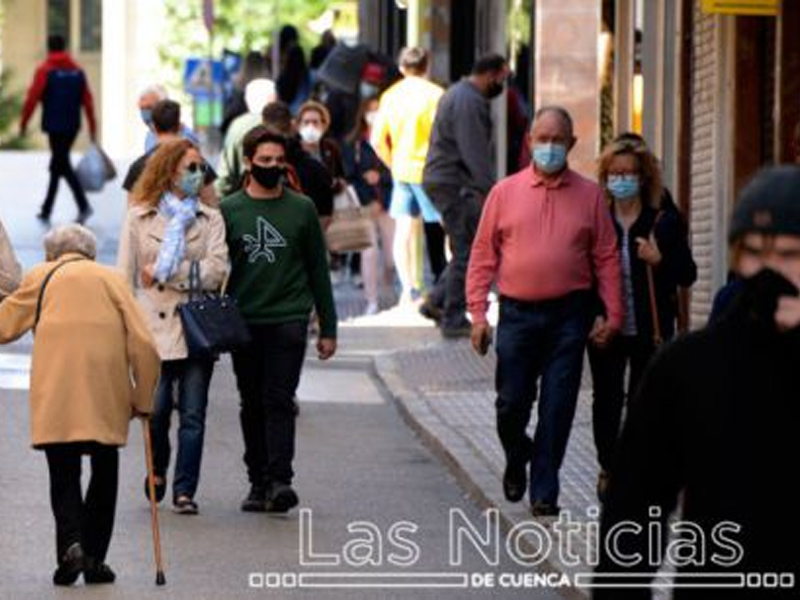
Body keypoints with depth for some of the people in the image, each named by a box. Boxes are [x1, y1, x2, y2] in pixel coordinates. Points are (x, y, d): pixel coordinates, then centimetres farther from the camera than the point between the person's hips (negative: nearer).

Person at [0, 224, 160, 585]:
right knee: (104, 473, 14)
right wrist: (143, 400, 13)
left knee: (63, 474, 3)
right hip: (107, 399, 1)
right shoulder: (111, 278, 14)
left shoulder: (41, 277, 13)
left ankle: (71, 542, -20)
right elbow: (144, 345, 6)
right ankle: (94, 558, 9)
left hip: (55, 396, -1)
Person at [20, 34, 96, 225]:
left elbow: (32, 98, -10)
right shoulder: (78, 71, 8)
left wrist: (23, 123, -1)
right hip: (73, 126, 5)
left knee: (62, 166, -5)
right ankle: (46, 211, 23)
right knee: (56, 166, 16)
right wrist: (92, 128, 9)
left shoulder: (45, 70, -7)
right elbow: (88, 101, 5)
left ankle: (84, 206, -21)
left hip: (54, 126, -5)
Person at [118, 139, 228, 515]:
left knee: (192, 416, -3)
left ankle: (185, 491, 2)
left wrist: (164, 272, -6)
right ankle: (158, 469, 23)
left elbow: (216, 271, -3)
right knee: (157, 410, -5)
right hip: (154, 327, -1)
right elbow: (126, 276, 6)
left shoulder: (210, 220, 9)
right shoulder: (139, 218, 8)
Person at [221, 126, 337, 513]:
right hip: (244, 321, 2)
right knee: (252, 405, 6)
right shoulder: (229, 210, 7)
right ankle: (259, 483, 11)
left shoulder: (301, 209, 7)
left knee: (279, 400, -11)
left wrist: (328, 328, 9)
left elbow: (317, 270, 11)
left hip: (288, 319, -2)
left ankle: (280, 480, -18)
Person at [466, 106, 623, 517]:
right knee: (511, 404, 3)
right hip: (518, 313, 0)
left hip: (568, 316, 0)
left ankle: (544, 492, 5)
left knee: (557, 409, -2)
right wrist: (478, 313, -1)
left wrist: (613, 314, -1)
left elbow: (606, 259, 7)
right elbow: (482, 256, 6)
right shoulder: (505, 193, 7)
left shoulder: (589, 196, 7)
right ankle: (517, 460, 32)